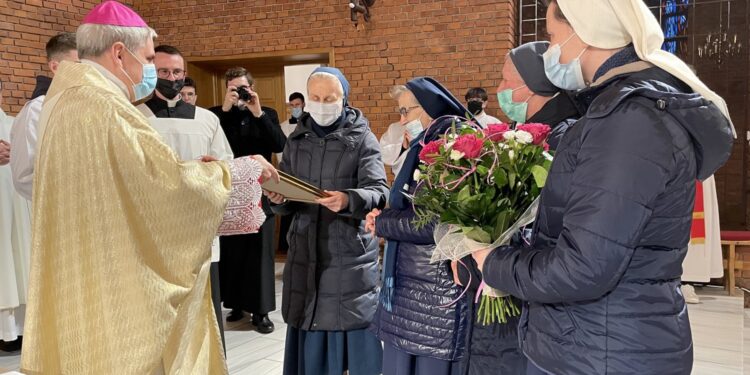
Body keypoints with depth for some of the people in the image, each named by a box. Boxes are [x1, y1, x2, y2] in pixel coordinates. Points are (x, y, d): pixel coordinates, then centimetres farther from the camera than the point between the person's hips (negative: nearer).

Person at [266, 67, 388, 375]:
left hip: (350, 254, -3)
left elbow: (378, 193, -13)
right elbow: (287, 203, 11)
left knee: (354, 332, 2)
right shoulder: (297, 140, 10)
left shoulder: (362, 139, -2)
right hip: (305, 252, 4)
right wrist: (278, 200, -12)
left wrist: (348, 200, -33)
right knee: (310, 339, 9)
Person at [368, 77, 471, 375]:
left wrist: (381, 224, -7)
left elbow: (434, 223, -21)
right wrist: (385, 214, 0)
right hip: (405, 282, 9)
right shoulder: (425, 147, 13)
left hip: (437, 290, -9)